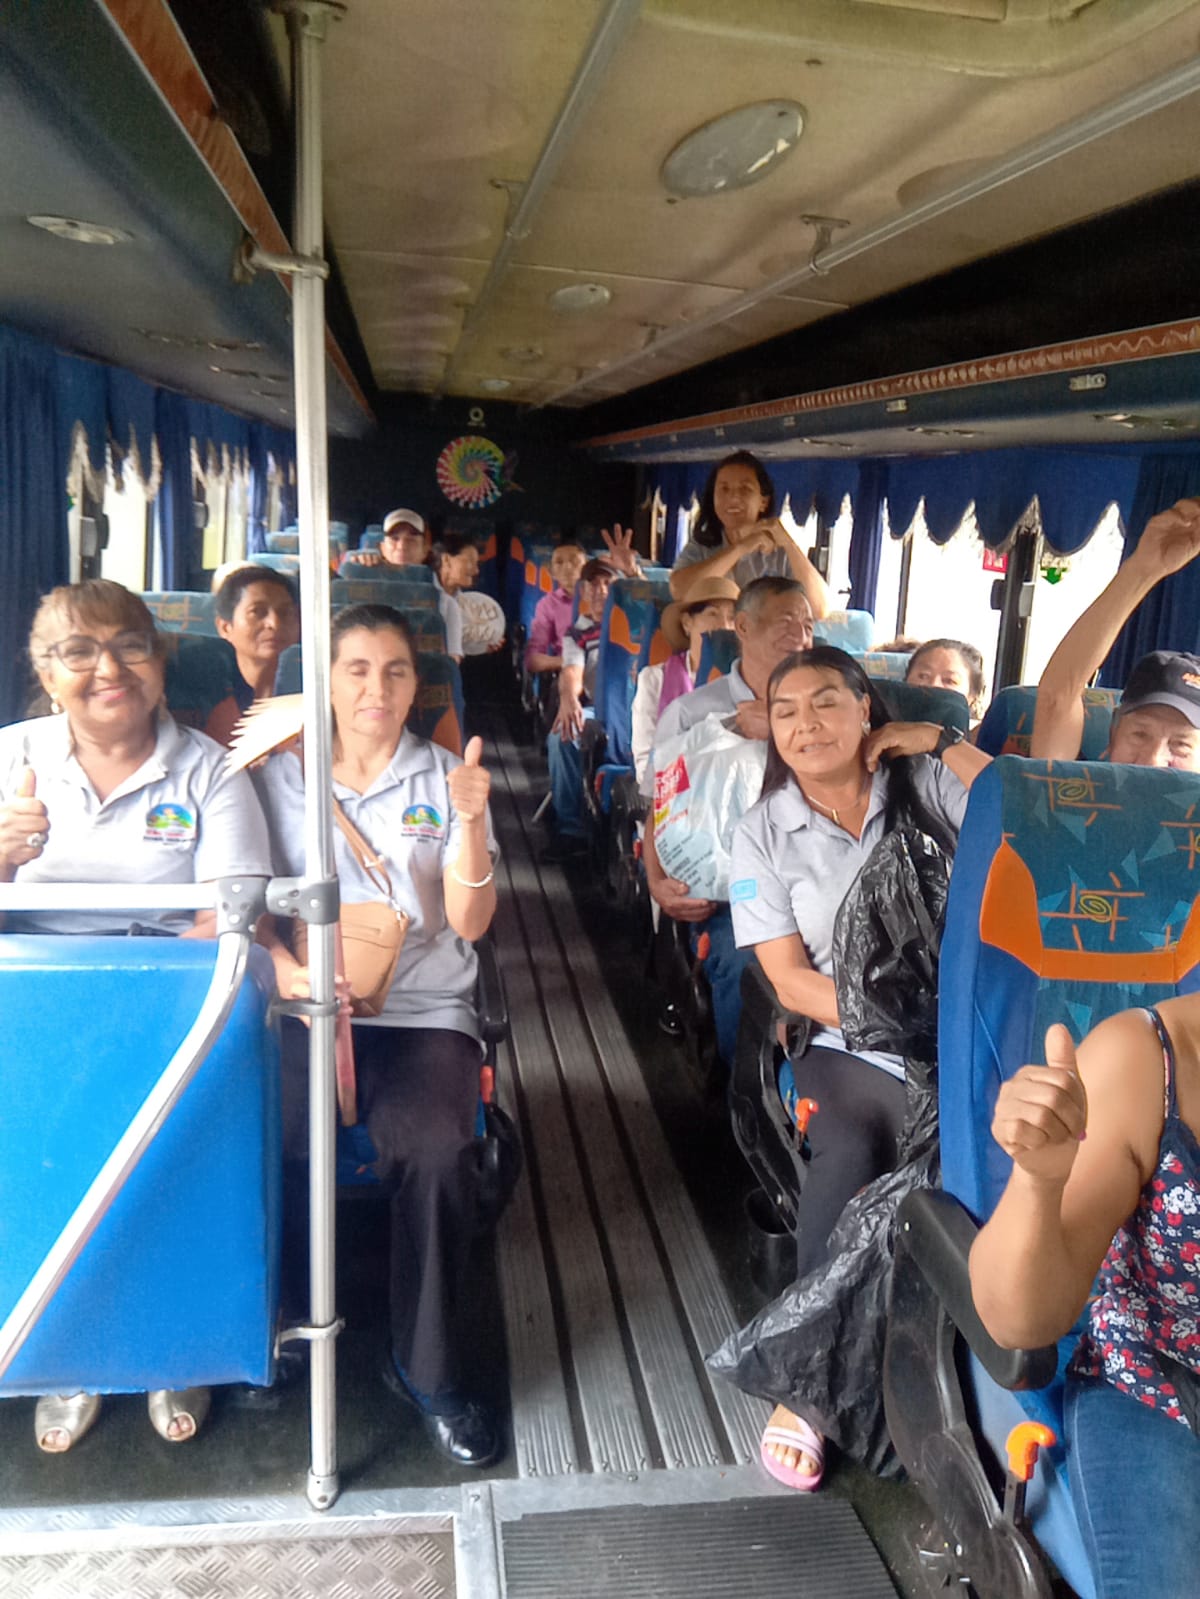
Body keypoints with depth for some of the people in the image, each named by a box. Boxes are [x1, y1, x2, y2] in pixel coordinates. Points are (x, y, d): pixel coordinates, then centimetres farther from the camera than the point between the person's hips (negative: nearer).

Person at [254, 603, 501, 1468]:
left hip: (425, 1009, 0)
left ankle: (430, 1368, -6)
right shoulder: (280, 775, 9)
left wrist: (470, 818, -18)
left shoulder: (446, 779, 8)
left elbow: (470, 922, -2)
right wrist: (287, 969, -16)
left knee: (436, 1148, -28)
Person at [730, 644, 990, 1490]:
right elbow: (790, 978, -1)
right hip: (849, 1047, 0)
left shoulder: (925, 783, 6)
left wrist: (940, 741, -7)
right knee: (850, 1153, -25)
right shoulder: (763, 835, 4)